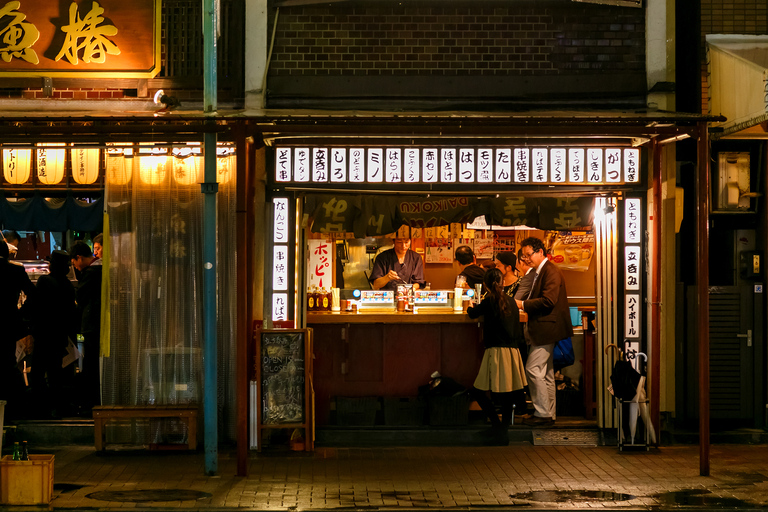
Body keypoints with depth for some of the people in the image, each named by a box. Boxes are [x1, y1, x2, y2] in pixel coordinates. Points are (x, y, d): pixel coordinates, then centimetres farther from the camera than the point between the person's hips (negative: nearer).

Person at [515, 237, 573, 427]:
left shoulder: (551, 272, -14)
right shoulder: (538, 272, 18)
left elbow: (548, 300, -23)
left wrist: (522, 304, -18)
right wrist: (520, 302, 4)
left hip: (546, 329, -10)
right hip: (541, 331, 10)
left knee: (533, 370, -11)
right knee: (546, 373, 12)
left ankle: (542, 413, -6)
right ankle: (549, 414, 17)